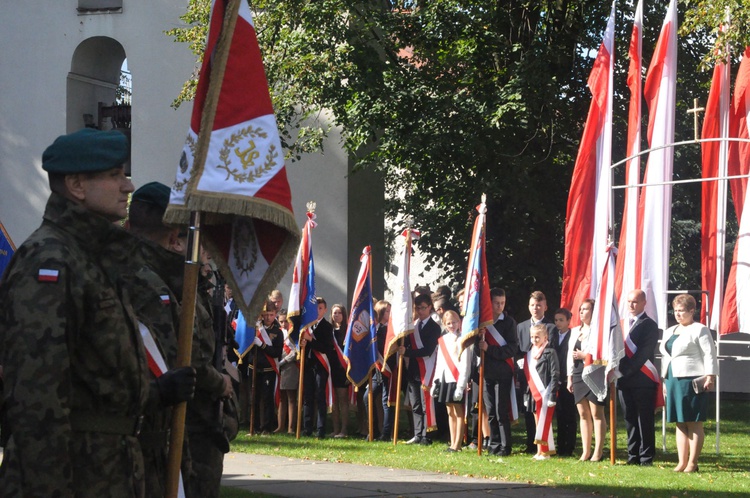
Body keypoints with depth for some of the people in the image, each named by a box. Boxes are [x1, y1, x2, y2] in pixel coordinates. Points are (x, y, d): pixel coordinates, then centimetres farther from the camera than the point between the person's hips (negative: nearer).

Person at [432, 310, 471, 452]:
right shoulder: (442, 340, 13)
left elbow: (465, 364, -11)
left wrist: (461, 385, -16)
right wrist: (435, 382, 12)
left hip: (457, 380, -7)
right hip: (445, 380, 7)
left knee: (458, 413, -5)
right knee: (450, 412, 10)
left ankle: (457, 444, -6)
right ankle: (452, 443, 14)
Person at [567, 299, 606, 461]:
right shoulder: (575, 331, 17)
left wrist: (584, 356, -12)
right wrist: (570, 378, 15)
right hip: (578, 374, 8)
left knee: (597, 414, -4)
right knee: (583, 414, 9)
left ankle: (598, 452, -3)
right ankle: (586, 451, 13)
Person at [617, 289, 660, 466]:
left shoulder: (649, 325, -3)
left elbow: (644, 353, -11)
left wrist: (627, 370, -16)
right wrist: (618, 370, 0)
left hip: (642, 380, -6)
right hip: (624, 380, 6)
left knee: (645, 420, -4)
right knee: (630, 419, 8)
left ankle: (646, 457, -2)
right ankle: (633, 456, 12)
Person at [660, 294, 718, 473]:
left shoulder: (700, 330, -3)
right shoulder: (669, 332, 20)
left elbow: (709, 355, -9)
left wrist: (710, 377, -17)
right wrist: (665, 381, 20)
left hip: (693, 382, -8)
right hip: (673, 382, 8)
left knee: (694, 423, -4)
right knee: (680, 423, 8)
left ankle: (692, 463, -3)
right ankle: (681, 463, 10)